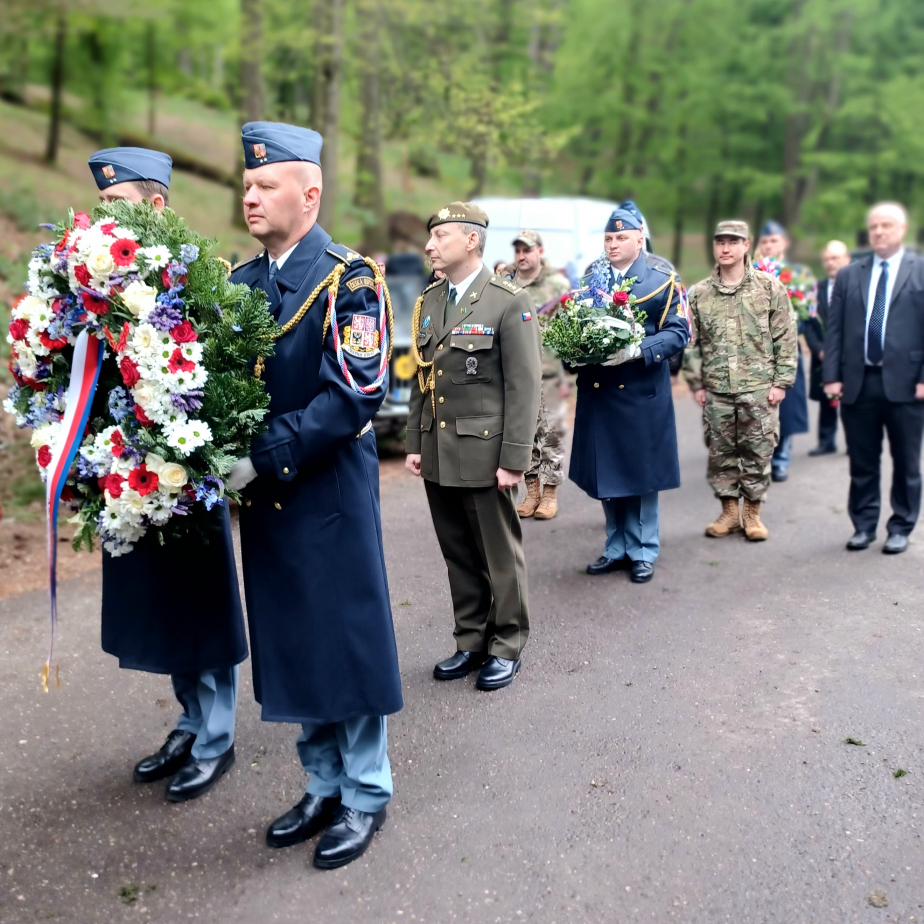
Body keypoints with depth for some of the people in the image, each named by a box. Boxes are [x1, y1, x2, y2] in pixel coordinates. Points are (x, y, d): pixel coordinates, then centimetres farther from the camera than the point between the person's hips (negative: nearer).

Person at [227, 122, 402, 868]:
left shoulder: (349, 280, -10)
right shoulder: (240, 284, 10)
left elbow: (357, 393, -20)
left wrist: (264, 456, -24)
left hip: (330, 494, -6)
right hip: (263, 497, 6)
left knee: (348, 641, 5)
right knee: (293, 647, 15)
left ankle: (365, 795, 23)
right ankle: (324, 786, 32)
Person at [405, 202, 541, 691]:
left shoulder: (509, 302, -8)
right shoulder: (427, 302, 11)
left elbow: (523, 388, -11)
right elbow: (420, 380, 15)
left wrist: (513, 460, -14)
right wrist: (415, 443, 10)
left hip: (484, 452, -6)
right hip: (437, 455, 6)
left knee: (500, 555, 7)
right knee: (458, 555, 14)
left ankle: (507, 646, 22)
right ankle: (471, 641, 27)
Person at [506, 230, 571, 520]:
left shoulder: (558, 285, -2)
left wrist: (567, 375, -10)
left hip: (549, 373, -3)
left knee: (551, 432, 2)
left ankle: (550, 493, 11)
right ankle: (532, 490, 19)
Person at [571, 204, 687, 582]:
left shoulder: (663, 282, 0)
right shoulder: (590, 281, 13)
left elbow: (678, 333, -7)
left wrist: (639, 350, -22)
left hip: (642, 393, -4)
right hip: (597, 391, 4)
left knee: (640, 474, 4)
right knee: (606, 474, 10)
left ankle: (643, 552, 16)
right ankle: (616, 548, 23)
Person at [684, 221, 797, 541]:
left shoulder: (770, 287, 0)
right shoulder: (699, 293, 5)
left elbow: (786, 338, -1)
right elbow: (692, 343, 8)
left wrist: (781, 382, -5)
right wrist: (696, 384, 3)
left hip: (759, 389, -2)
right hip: (716, 391, 2)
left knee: (757, 452, 4)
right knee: (720, 452, 8)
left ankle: (752, 513, 18)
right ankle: (729, 512, 21)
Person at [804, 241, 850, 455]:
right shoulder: (816, 289, 7)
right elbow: (809, 324, 4)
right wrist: (819, 349, -9)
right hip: (824, 357, 3)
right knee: (826, 401, 9)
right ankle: (826, 442, 18)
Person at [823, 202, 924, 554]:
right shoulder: (848, 275, 10)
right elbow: (834, 329, 7)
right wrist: (832, 376, -1)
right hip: (858, 382, 2)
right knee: (862, 462, 10)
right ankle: (864, 525, 22)